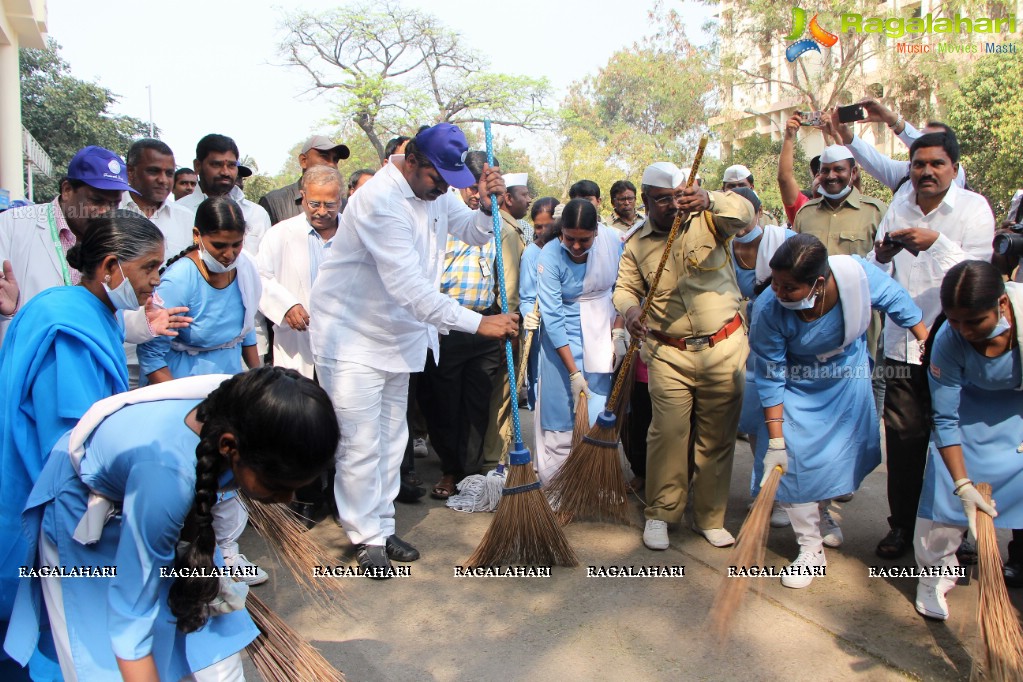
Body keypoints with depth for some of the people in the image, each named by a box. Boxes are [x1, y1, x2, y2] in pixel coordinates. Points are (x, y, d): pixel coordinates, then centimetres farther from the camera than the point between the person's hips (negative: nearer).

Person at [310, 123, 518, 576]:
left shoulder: (435, 191, 0)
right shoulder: (380, 199, -27)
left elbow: (472, 234, 10)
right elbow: (409, 285, -32)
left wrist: (487, 208, -14)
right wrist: (477, 323, -33)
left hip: (397, 335, 9)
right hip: (351, 337, -8)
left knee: (391, 439, 14)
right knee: (361, 445, -2)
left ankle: (382, 527, 27)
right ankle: (367, 537, 15)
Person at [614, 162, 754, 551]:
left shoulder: (706, 221, 2)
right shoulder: (637, 245, 7)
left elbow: (743, 214, -16)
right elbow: (625, 288, 10)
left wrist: (710, 200, -37)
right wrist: (629, 308, -15)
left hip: (723, 348, 0)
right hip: (669, 355, 0)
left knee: (717, 437, 7)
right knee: (668, 433, -5)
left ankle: (710, 517, 23)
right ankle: (660, 514, 14)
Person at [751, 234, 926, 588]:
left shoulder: (857, 272, -32)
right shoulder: (768, 310, -35)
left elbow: (895, 299, -8)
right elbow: (770, 378, -24)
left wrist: (927, 341, 3)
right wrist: (776, 440, -22)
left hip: (849, 380, 3)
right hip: (798, 388, -2)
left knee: (844, 456, 14)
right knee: (794, 462, -8)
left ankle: (826, 513, 44)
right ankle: (811, 549, 10)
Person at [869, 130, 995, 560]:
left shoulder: (974, 208, -2)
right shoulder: (898, 207, 9)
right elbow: (877, 278, 7)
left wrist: (936, 243, -27)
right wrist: (880, 257, -14)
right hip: (901, 343, 3)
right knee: (903, 438, 6)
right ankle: (902, 524, 20)